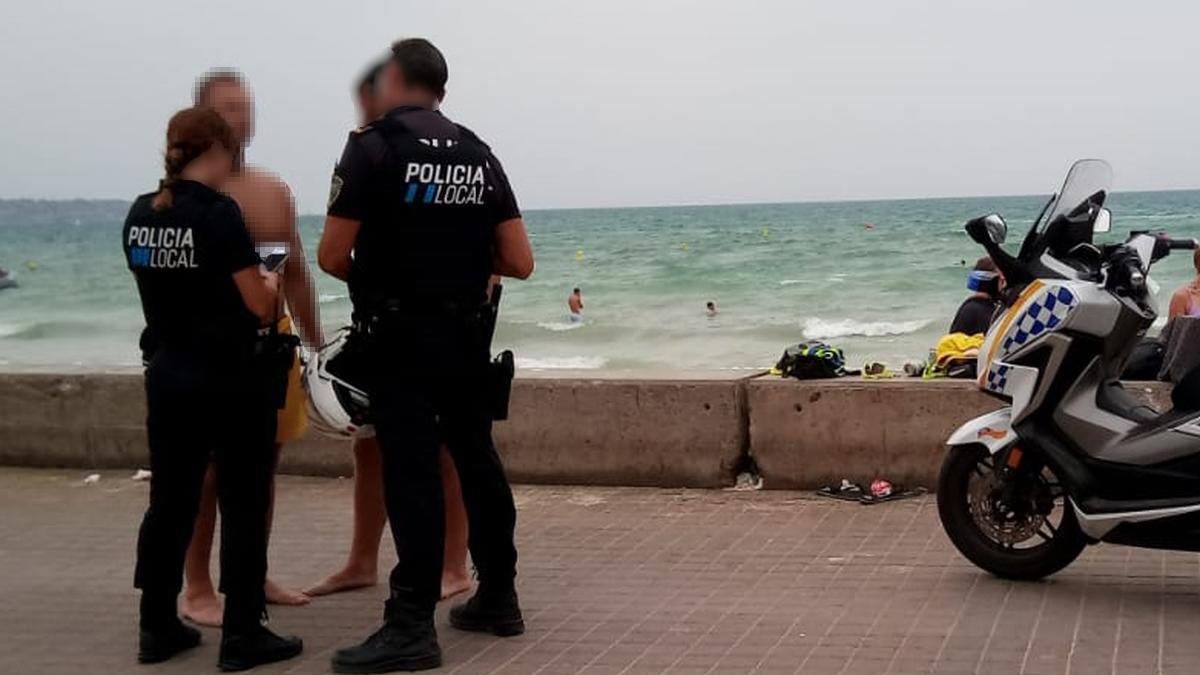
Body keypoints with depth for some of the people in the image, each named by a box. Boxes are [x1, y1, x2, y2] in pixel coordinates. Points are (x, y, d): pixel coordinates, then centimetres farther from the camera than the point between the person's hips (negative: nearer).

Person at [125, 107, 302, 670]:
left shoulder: (139, 216, 5)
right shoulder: (218, 213, -16)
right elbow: (258, 306, -15)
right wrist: (268, 282, 6)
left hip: (167, 375, 7)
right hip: (230, 377, -6)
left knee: (169, 500, 13)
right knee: (243, 505, 2)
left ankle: (157, 628, 20)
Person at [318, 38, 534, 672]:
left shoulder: (373, 147, -9)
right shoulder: (478, 154, 7)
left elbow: (332, 256, -11)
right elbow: (519, 262, 3)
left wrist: (368, 276, 9)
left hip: (402, 337, -6)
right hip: (468, 334, 6)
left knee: (411, 473, -5)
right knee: (477, 459, 15)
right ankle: (498, 597, 25)